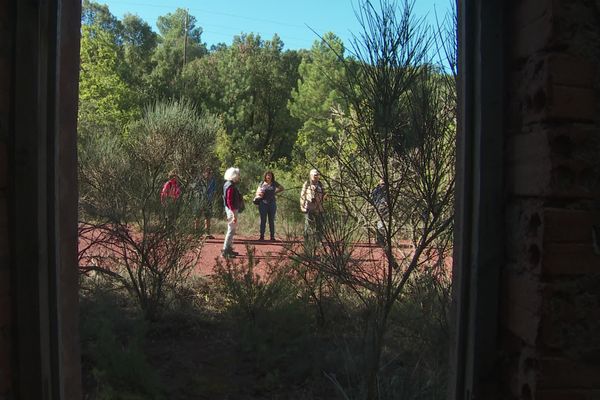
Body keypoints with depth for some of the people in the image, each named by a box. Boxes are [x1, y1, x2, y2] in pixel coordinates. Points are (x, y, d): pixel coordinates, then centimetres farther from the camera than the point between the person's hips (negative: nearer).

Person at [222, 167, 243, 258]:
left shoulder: (231, 185, 12)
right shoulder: (230, 187, -20)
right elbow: (230, 202, -24)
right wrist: (234, 215, -26)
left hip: (233, 210, 11)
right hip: (232, 210, -11)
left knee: (232, 230, 17)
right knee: (231, 230, -7)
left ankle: (229, 248, 26)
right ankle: (225, 250, -4)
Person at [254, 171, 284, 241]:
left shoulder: (274, 183, 6)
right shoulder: (262, 184, 6)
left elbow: (282, 188, 15)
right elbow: (257, 192, 11)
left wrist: (275, 192, 4)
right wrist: (259, 193, -12)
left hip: (272, 204, 0)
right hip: (263, 203, 0)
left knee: (271, 221, 3)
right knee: (263, 220, 1)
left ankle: (272, 236, 6)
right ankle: (262, 236, 4)